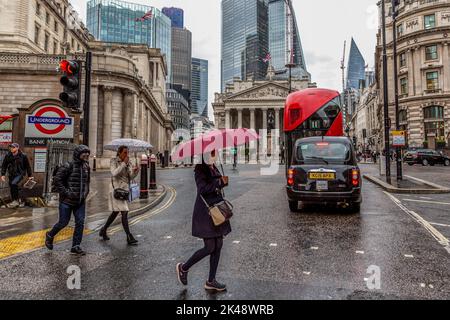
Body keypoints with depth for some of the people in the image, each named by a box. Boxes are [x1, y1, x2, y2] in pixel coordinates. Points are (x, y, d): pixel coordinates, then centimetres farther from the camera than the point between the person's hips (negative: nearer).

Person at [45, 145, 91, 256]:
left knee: (80, 222, 1)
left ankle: (76, 246, 12)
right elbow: (57, 180, -14)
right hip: (67, 201, -6)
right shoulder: (69, 166, -14)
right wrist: (66, 192, -17)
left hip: (80, 201, 6)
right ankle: (50, 235, 35)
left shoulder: (86, 167, 8)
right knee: (63, 222, 4)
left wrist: (85, 193, 10)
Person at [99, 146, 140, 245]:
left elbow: (131, 177, 5)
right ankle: (129, 237, -9)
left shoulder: (128, 162, 9)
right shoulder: (114, 161, -6)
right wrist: (124, 163, -22)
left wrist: (136, 171, -14)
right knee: (124, 212, -11)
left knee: (115, 212, 17)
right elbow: (114, 173, -22)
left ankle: (104, 230, 36)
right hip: (117, 189, -7)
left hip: (125, 189, 7)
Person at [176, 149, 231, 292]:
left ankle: (211, 281, 21)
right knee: (210, 247, -5)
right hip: (205, 212, -8)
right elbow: (203, 188, -24)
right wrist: (221, 182, -22)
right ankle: (183, 268, 17)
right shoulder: (200, 169, -11)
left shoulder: (214, 168, 14)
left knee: (218, 246, 9)